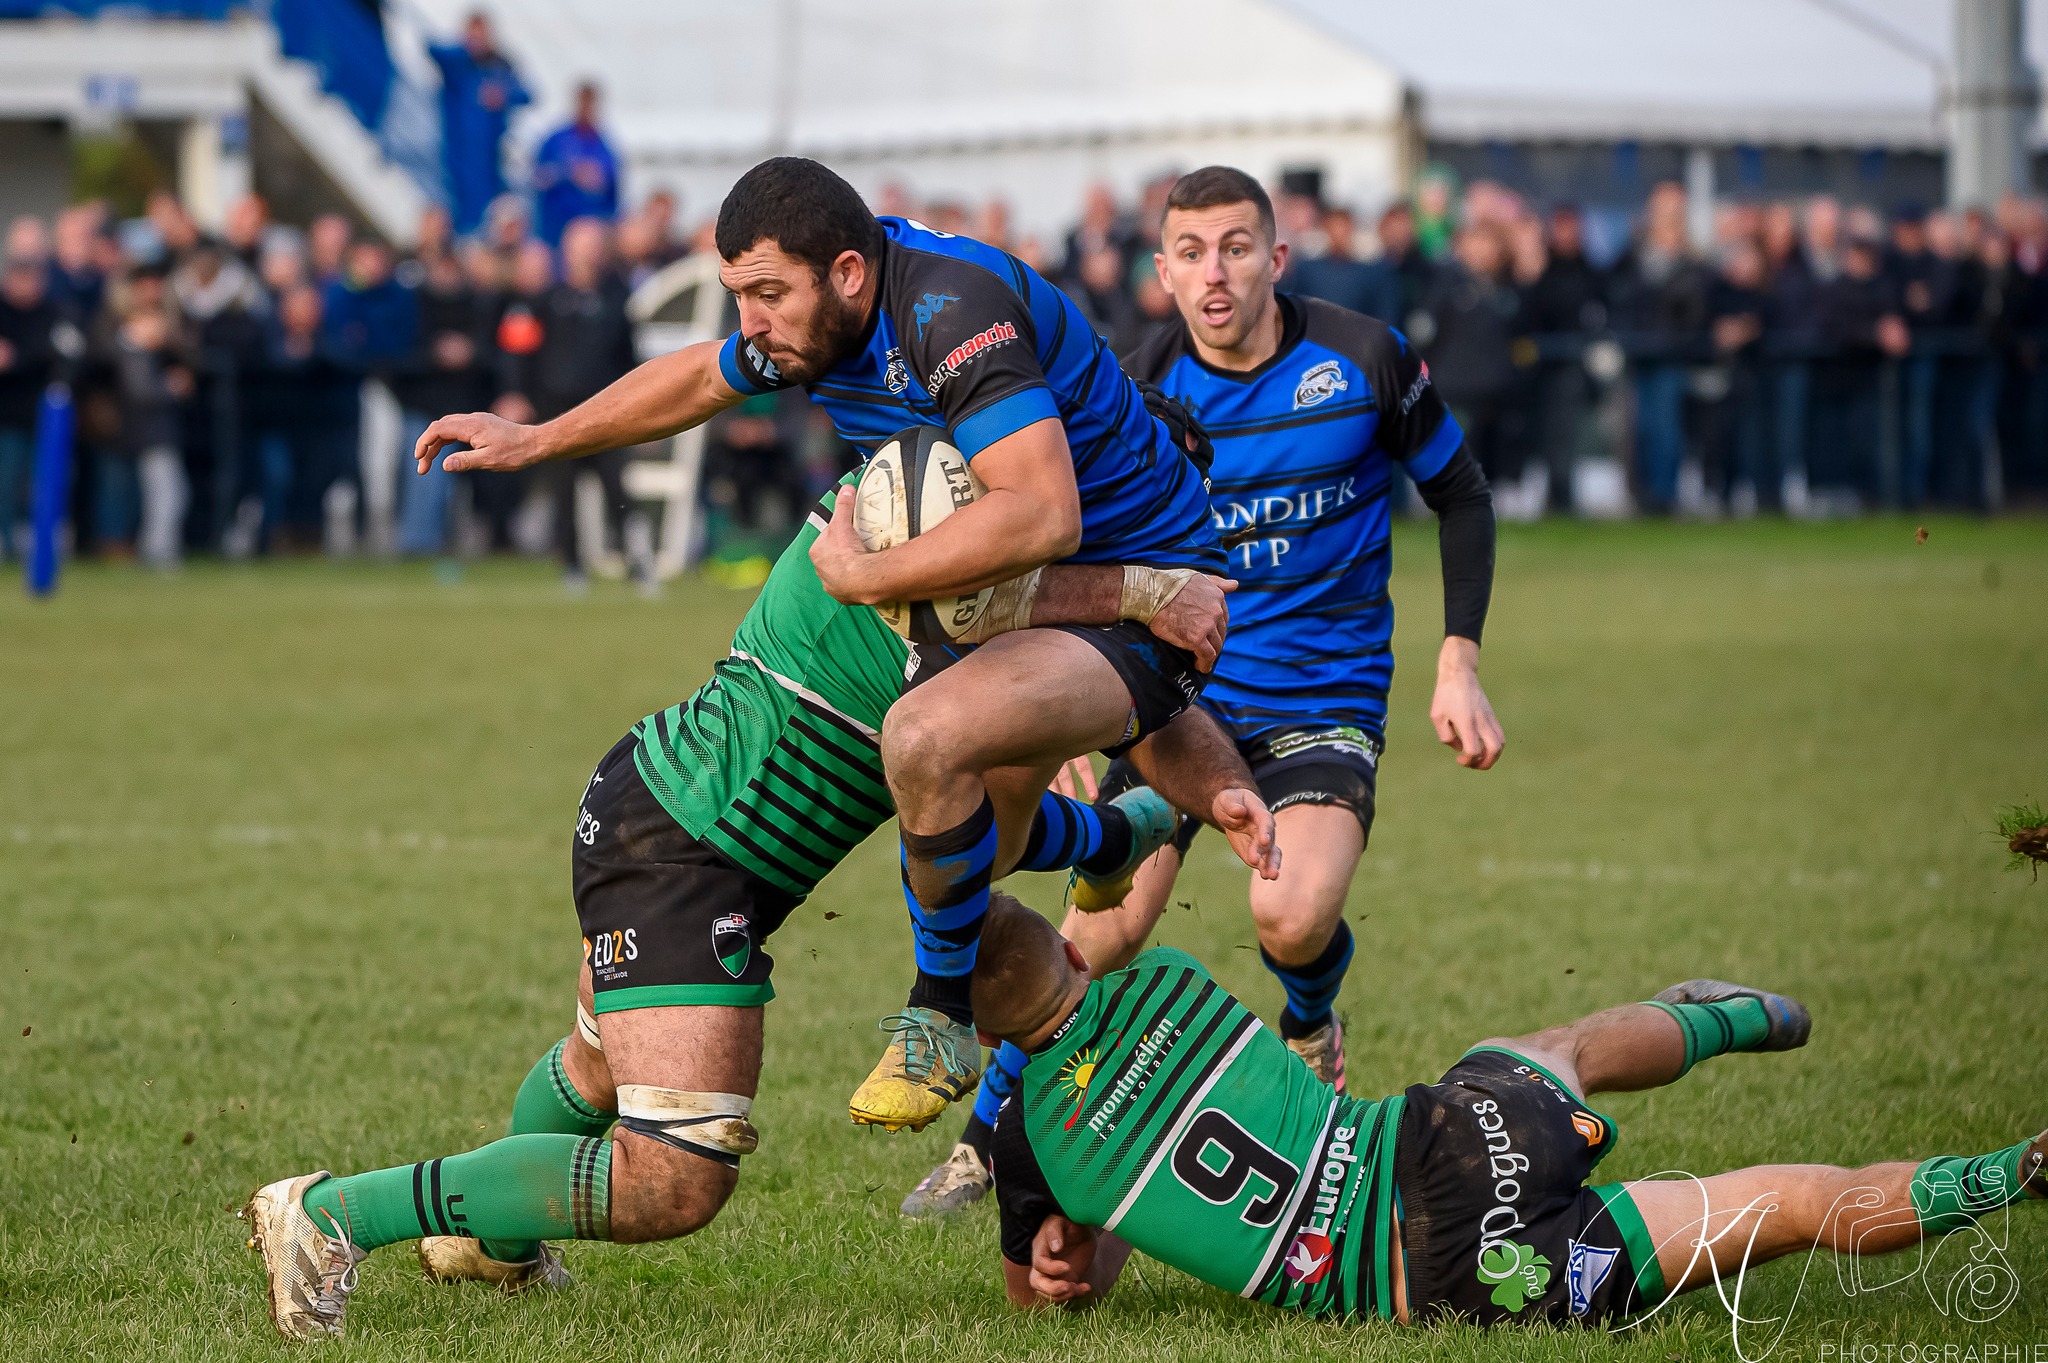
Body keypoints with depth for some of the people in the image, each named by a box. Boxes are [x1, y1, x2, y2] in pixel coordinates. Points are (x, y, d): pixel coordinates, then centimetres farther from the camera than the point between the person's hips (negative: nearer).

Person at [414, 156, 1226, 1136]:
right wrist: (535, 441, 29)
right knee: (953, 880, 21)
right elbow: (700, 378, 23)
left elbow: (1041, 514, -41)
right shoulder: (810, 320, -1)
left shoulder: (954, 310, -30)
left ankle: (944, 1016, -14)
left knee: (926, 738, -34)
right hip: (1027, 598, 10)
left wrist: (866, 576, -32)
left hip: (1140, 603, -10)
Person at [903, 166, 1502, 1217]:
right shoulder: (1139, 391, -6)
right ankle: (989, 1133, 9)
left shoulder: (1365, 359, -9)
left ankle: (1310, 1024, 12)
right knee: (1103, 933, -12)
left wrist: (1458, 663, -3)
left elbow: (1461, 495, 4)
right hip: (1184, 686, 1)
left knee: (1292, 917, -25)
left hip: (1327, 697, -1)